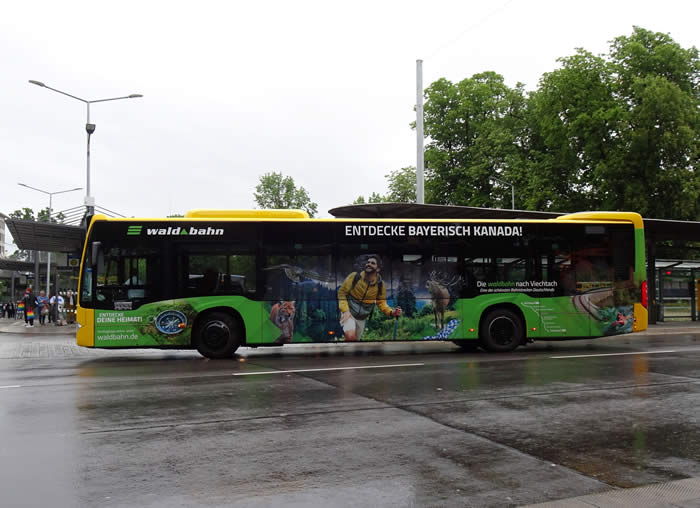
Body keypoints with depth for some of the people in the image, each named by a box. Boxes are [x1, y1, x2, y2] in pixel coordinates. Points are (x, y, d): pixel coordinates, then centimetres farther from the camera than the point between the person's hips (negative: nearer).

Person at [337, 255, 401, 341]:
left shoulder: (381, 285, -7)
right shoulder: (355, 276, -14)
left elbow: (381, 303, 2)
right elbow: (341, 292, -6)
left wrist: (391, 312, -18)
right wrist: (345, 310, -19)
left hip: (362, 318, 4)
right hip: (349, 314, -4)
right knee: (350, 337, -29)